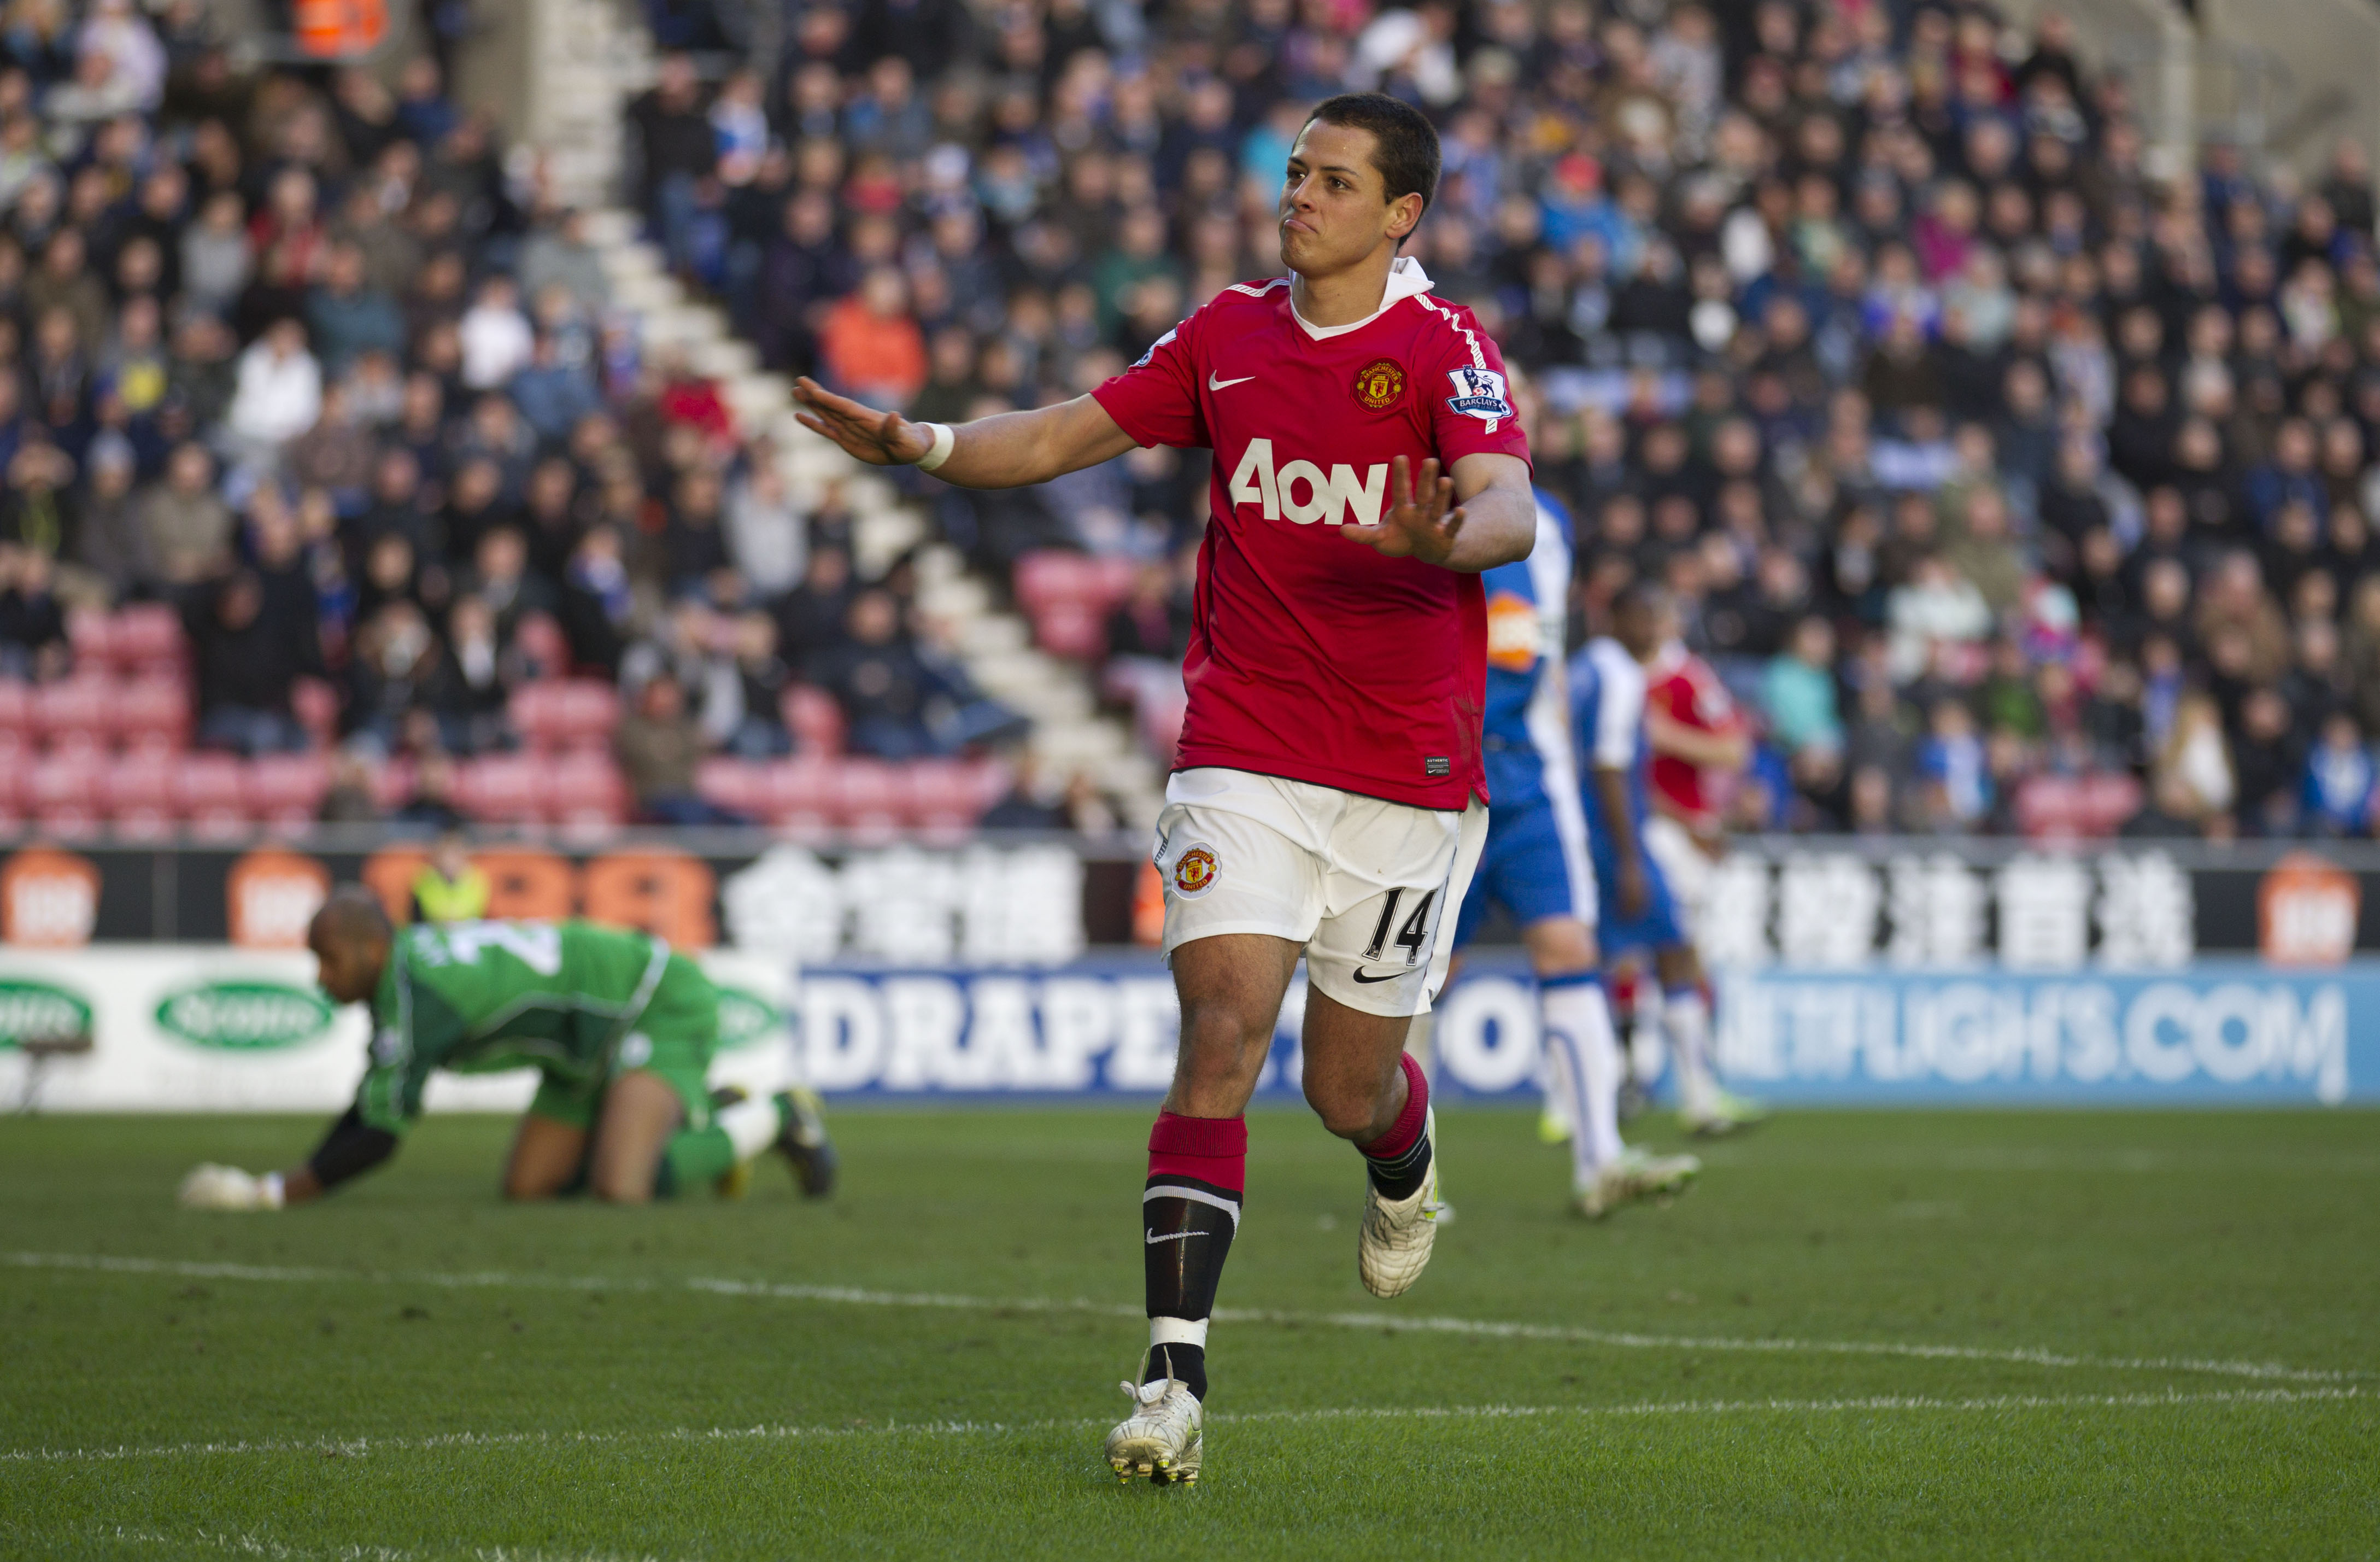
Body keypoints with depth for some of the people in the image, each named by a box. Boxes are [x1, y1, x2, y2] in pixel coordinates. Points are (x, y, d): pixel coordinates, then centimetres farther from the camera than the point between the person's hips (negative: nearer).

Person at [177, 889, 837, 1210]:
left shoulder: (414, 996, -29)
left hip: (665, 1008, -10)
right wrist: (282, 1184, 2)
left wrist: (270, 1194, -25)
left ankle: (776, 1117, -3)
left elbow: (378, 1136, -29)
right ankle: (706, 1117, 19)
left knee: (620, 1189, -27)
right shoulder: (401, 968, 0)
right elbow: (368, 1112, 10)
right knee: (528, 1188, 6)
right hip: (593, 1047, 10)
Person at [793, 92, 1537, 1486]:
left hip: (1409, 776, -2)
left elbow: (1510, 508, -23)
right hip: (1243, 756, 2)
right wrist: (924, 447, -4)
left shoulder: (1446, 348, -7)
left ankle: (1406, 1165, 47)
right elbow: (1064, 439, 13)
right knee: (1222, 1030, -15)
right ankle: (1175, 1375, -20)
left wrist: (1445, 536, -46)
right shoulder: (1228, 335, 8)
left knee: (1349, 1086, 7)